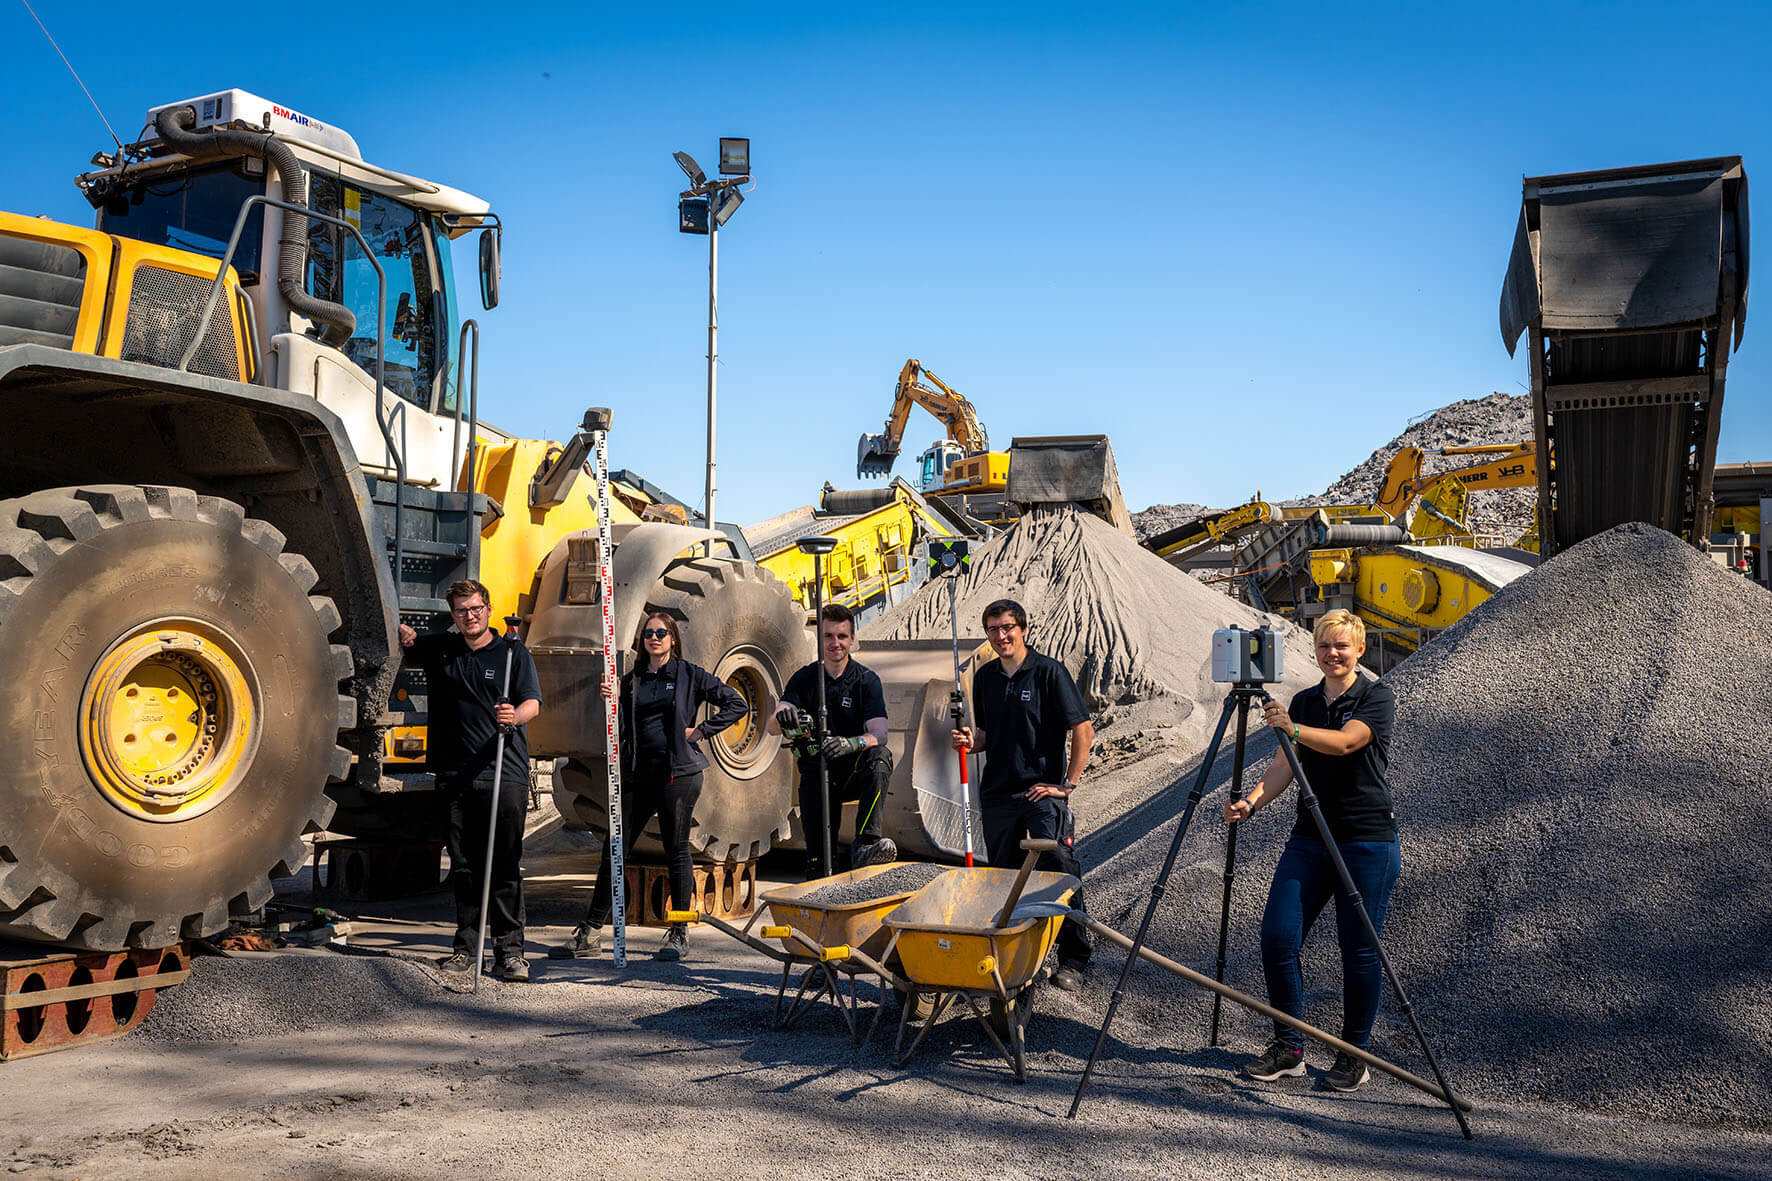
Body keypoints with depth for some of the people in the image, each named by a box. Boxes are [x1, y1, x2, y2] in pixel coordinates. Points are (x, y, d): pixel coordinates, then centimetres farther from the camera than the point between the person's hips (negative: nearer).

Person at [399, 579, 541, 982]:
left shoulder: (513, 652, 4)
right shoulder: (441, 649, 15)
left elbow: (532, 703, -5)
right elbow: (402, 639, 27)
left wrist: (515, 715, -28)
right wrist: (403, 632, 3)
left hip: (505, 774, -4)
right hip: (456, 776, 4)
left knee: (504, 867, -4)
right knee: (463, 866, 9)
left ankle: (509, 950, 0)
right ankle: (465, 946, 17)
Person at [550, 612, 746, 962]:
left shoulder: (689, 675, 3)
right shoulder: (630, 680, 13)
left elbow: (735, 703, 4)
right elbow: (620, 731, 7)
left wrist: (701, 730, -1)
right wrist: (613, 702, -9)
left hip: (677, 773, -4)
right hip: (637, 774, 4)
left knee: (676, 850, 1)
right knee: (613, 850, 2)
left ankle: (679, 933, 13)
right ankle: (590, 932, 9)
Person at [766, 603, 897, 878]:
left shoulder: (867, 680, -3)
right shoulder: (804, 679, 3)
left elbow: (879, 734, -15)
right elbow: (771, 727, -8)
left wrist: (850, 743, -38)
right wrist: (782, 717, -35)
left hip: (854, 773, -2)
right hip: (816, 771, 2)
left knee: (879, 756, -34)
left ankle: (866, 845, -40)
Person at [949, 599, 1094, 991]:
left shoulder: (1048, 671, -6)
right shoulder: (985, 676, 11)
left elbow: (1083, 730, -8)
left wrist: (1066, 783, -10)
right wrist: (971, 742, 0)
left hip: (1044, 791, -5)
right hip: (997, 793, 6)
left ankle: (1072, 961, 0)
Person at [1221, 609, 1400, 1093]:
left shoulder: (1377, 697, -5)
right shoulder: (1304, 702, 12)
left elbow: (1344, 742, -23)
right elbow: (1284, 766, 4)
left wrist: (1293, 728, -40)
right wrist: (1250, 803, -13)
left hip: (1368, 840, -5)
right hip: (1309, 837, 5)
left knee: (1358, 949, 1)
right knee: (1277, 936, -3)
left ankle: (1354, 1054, 18)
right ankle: (1288, 1047, 11)